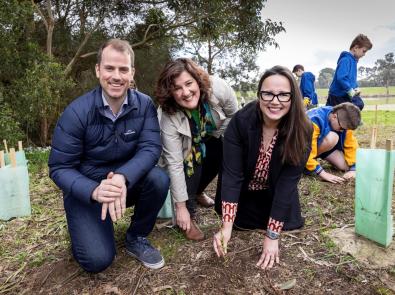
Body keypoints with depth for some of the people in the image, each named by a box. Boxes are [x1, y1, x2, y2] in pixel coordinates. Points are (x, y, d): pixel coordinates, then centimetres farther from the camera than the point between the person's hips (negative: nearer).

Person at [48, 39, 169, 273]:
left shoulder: (144, 104, -12)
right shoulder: (77, 112, -18)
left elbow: (151, 147, -22)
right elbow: (59, 168, -16)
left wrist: (122, 177, -41)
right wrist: (94, 191, -36)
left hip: (128, 182, 3)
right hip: (85, 189, -2)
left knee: (159, 179, -29)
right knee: (97, 260, -18)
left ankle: (136, 238, -2)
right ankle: (86, 229, 19)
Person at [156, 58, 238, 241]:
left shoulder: (218, 88, -35)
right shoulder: (168, 117, -38)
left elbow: (233, 114, -14)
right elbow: (175, 164, -34)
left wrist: (215, 137, -15)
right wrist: (181, 207, -30)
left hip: (213, 136, 3)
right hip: (187, 146, -3)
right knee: (192, 163, -27)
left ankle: (197, 192, 19)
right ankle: (190, 216, -8)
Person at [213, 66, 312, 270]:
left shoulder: (301, 130, -26)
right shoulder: (241, 121, -29)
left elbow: (287, 181, -27)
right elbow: (231, 174, -29)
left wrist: (272, 235, -28)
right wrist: (227, 226, -36)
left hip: (275, 193, 1)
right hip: (243, 190, 0)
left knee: (289, 221, -11)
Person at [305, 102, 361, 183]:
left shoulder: (343, 121, -15)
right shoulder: (315, 120, -36)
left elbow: (351, 144, -10)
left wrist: (353, 168, -17)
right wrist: (322, 173, -37)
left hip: (321, 144, 7)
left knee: (345, 165, -10)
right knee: (331, 138, -33)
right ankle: (306, 165, -16)